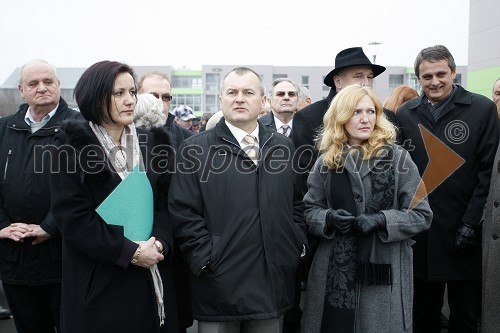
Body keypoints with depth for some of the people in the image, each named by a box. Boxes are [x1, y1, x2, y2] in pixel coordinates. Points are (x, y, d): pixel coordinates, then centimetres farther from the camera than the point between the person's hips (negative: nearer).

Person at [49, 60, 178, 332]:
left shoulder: (150, 143, 8)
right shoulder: (72, 148, -5)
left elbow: (164, 203, 5)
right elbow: (73, 217, -12)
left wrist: (159, 242, -13)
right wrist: (129, 251, -17)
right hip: (100, 281, -4)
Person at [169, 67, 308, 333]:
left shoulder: (283, 147, 11)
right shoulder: (196, 149, -3)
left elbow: (297, 201, 16)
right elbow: (183, 212, -7)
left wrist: (297, 244, 6)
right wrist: (206, 258, -12)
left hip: (274, 283, 4)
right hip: (220, 284, -3)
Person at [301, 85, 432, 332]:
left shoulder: (397, 158, -3)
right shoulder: (326, 162, 5)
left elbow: (422, 214, -3)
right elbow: (310, 211, 8)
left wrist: (381, 220, -17)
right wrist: (329, 218, -12)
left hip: (383, 271, -2)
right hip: (334, 270, 2)